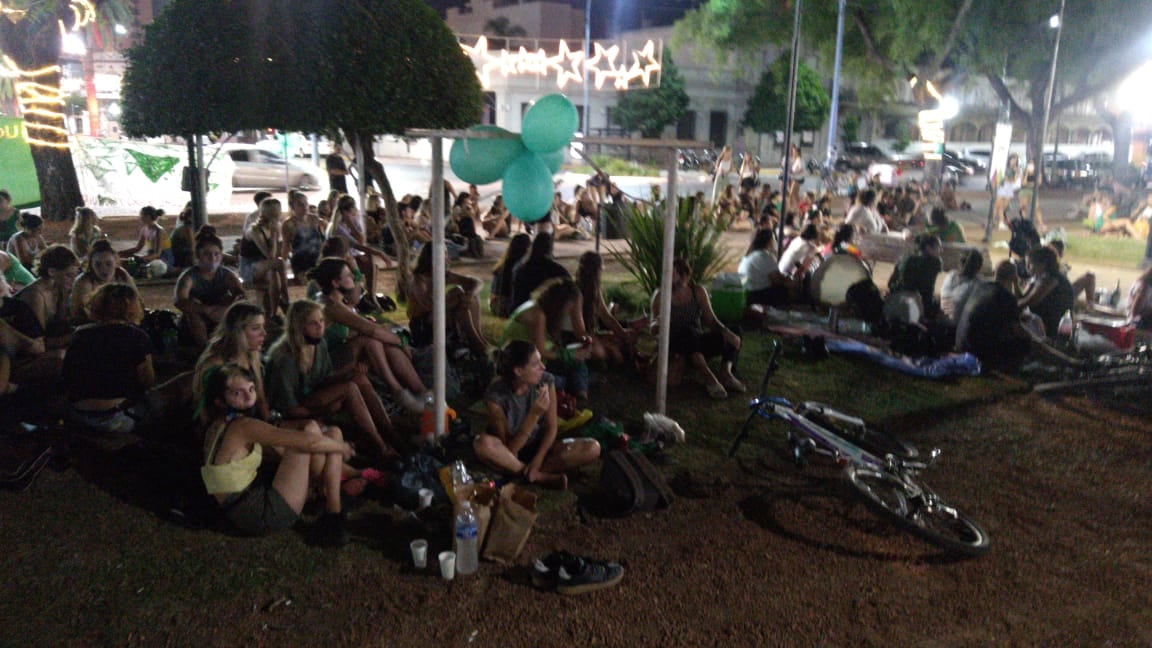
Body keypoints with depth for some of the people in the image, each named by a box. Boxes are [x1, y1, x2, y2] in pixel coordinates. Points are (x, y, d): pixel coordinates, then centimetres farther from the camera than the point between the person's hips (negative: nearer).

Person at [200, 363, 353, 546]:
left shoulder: (217, 428, 12)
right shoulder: (243, 427, -18)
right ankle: (333, 517, -4)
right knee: (312, 430, -10)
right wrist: (342, 447, -4)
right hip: (263, 516, -10)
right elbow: (309, 441, -23)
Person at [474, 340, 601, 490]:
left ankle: (529, 473, -22)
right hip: (511, 453, -3)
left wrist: (537, 460, -23)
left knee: (593, 448, -20)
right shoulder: (496, 395, -24)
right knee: (484, 444, -38)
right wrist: (534, 414, -35)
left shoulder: (545, 381, -15)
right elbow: (509, 449, -24)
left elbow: (550, 428, -7)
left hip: (538, 447, 3)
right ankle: (542, 477, -21)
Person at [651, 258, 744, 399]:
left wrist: (726, 331, -21)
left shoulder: (698, 291, 4)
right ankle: (707, 376, -47)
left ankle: (725, 371, -36)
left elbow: (711, 320, -1)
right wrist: (657, 324, -32)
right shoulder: (661, 295, -3)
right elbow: (654, 324, -6)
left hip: (697, 343, 4)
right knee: (689, 331, -37)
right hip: (675, 344, -4)